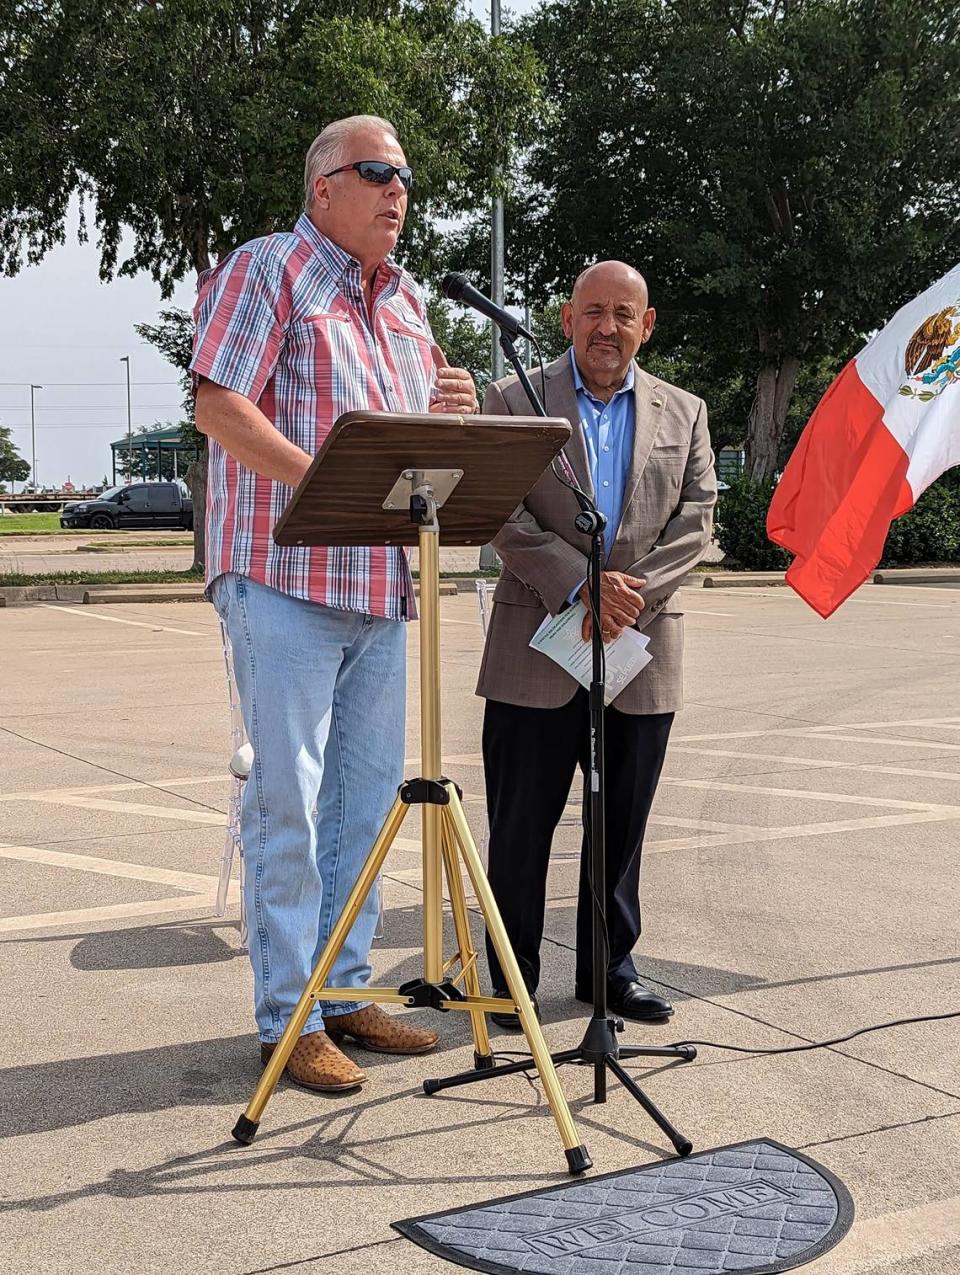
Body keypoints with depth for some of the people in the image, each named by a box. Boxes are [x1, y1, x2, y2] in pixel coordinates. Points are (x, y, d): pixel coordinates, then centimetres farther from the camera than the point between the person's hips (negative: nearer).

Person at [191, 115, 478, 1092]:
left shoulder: (406, 299, 20)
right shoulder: (266, 269, -2)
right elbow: (218, 405, -13)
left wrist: (451, 413, 1)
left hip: (381, 584, 8)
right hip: (285, 577, -7)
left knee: (367, 793, 11)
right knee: (288, 799, -5)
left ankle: (344, 991, 22)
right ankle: (288, 1021, 3)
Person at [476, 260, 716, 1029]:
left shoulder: (683, 415, 13)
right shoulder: (514, 402, 3)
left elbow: (696, 520, 3)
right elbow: (502, 514, -7)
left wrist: (633, 592, -13)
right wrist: (580, 585, -19)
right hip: (536, 651, -3)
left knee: (622, 824, 12)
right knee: (521, 827, 2)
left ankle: (610, 968, 25)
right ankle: (511, 980, 14)